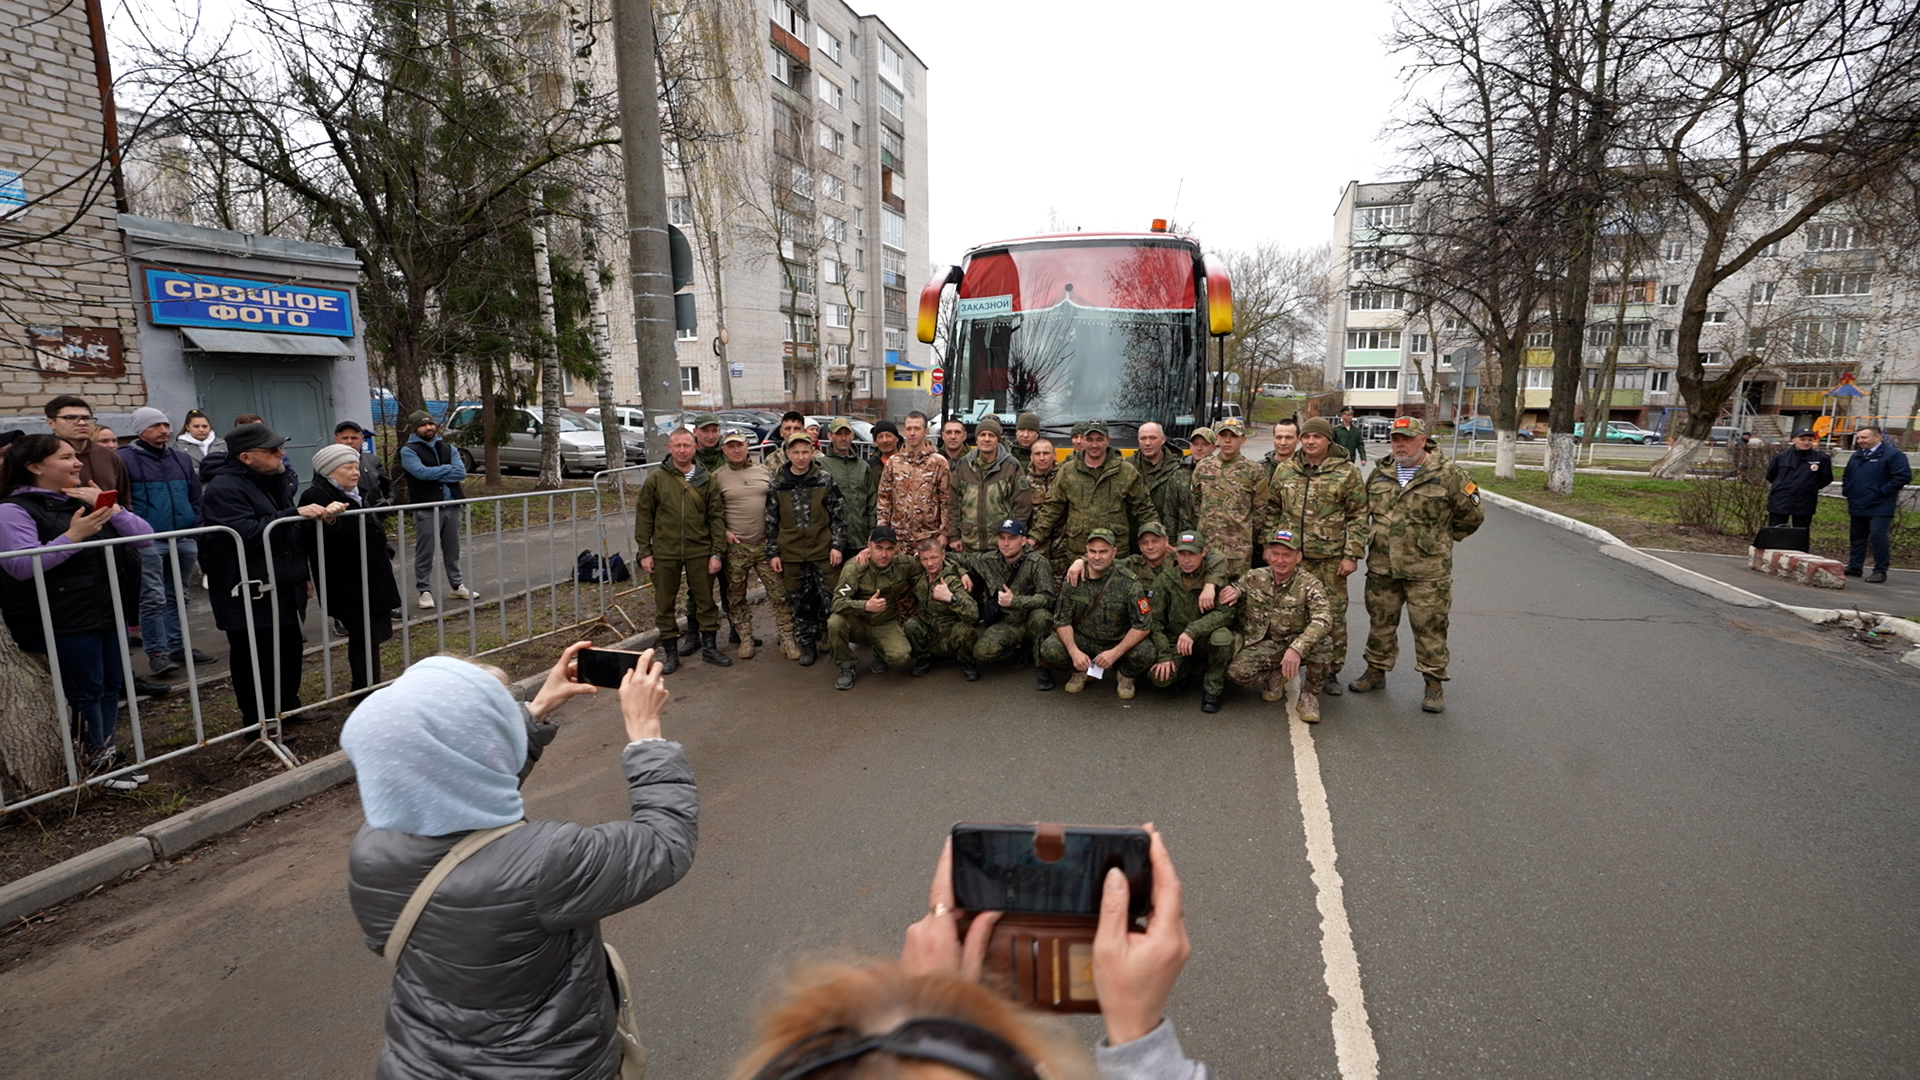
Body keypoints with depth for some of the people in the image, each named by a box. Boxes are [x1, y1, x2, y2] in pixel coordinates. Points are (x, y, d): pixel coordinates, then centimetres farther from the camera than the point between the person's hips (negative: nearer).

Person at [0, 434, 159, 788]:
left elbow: (145, 537, 6)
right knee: (86, 691, 3)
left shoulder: (87, 499, 13)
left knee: (111, 686, 11)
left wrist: (109, 506, -7)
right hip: (65, 621, -6)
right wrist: (72, 536, -25)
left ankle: (108, 755, 24)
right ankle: (97, 762, 17)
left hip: (109, 611, 6)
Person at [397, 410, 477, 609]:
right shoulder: (408, 451, -2)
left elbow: (461, 472, -3)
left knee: (452, 551, 14)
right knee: (424, 554, -1)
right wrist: (447, 468, -6)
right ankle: (425, 591, 7)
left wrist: (434, 475, -11)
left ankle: (455, 586, 25)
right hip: (426, 509, -4)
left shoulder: (448, 448, 12)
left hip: (451, 506, 5)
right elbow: (422, 472, -18)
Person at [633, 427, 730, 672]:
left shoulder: (707, 479, 2)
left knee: (706, 601, 9)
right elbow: (643, 517, 2)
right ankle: (670, 651, 21)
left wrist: (717, 552, -3)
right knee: (664, 604, 8)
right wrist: (644, 552, -2)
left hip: (700, 552, 1)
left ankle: (709, 647, 24)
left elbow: (717, 517, 2)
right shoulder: (656, 479, -1)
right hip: (664, 553, 0)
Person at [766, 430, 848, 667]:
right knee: (799, 603, 10)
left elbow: (839, 514, 1)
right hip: (791, 554, 2)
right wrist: (773, 553, 4)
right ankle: (807, 645, 23)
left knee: (830, 600, 1)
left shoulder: (825, 479, -1)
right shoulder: (777, 483, 3)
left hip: (823, 551, -2)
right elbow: (771, 521, 8)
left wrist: (837, 545, -5)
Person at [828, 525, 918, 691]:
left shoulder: (903, 565, -13)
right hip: (857, 623, -1)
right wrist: (866, 606, -46)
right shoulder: (854, 567, -20)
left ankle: (880, 653, 12)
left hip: (886, 625, 1)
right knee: (835, 622, -33)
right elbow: (838, 602, -30)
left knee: (900, 656, -27)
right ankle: (846, 668, -6)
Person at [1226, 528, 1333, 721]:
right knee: (1237, 671, -27)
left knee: (1316, 636, -36)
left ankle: (1310, 693, -10)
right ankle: (1276, 675, 9)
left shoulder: (1310, 585, -14)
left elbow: (1323, 620, -31)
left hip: (1298, 642, -2)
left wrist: (1297, 649, -45)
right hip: (1264, 645, 2)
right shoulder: (1253, 578, -3)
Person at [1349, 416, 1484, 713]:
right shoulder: (1380, 474, 7)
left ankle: (1434, 684, 14)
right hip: (1382, 568, 4)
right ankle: (1376, 671, 29)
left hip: (1427, 571, -4)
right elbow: (1364, 511, 21)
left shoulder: (1448, 474, -7)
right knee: (1381, 622, 14)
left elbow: (1472, 515, 1)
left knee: (1429, 628, 2)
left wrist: (1442, 540, 5)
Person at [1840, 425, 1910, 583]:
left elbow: (1904, 476, -15)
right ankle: (1854, 567, 18)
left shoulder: (1892, 454, -8)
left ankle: (1880, 571, -3)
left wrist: (1882, 491, -16)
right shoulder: (1857, 456, 16)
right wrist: (1846, 490, 13)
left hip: (1879, 507, -7)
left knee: (1878, 537, -9)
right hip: (1857, 506, 7)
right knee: (1856, 537, 11)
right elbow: (1847, 476, 28)